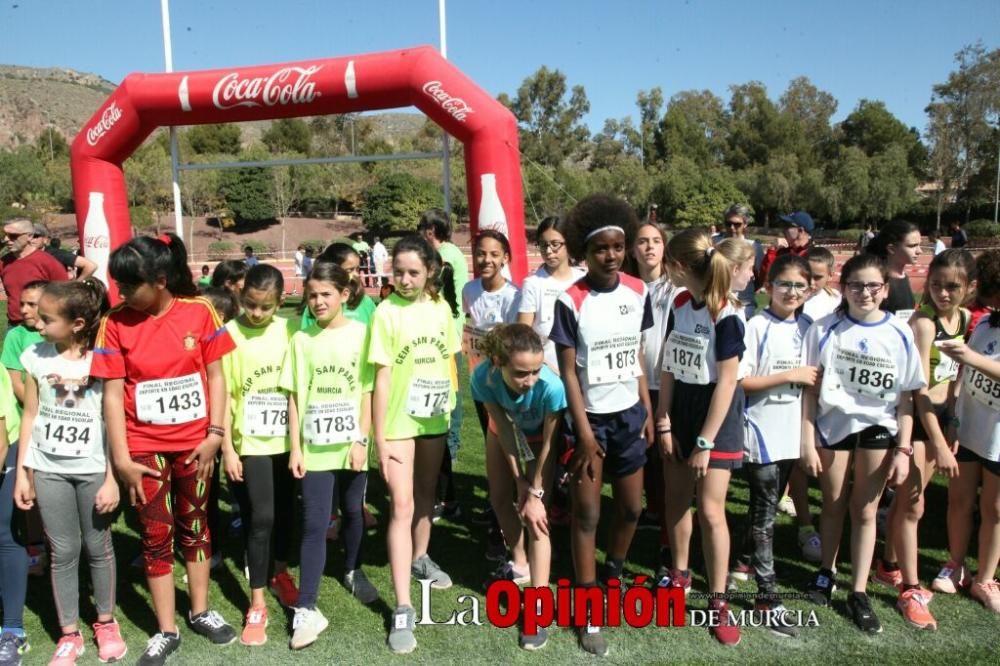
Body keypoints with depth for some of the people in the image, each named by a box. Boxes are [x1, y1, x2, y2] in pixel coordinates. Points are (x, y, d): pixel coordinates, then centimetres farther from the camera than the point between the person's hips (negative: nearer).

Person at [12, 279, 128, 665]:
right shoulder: (36, 356, -2)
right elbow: (30, 415, 5)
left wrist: (113, 478, -9)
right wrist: (22, 472, 5)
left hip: (93, 469, -2)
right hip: (48, 469, 2)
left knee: (98, 547, 10)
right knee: (62, 552, 10)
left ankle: (106, 622, 29)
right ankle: (69, 634, 22)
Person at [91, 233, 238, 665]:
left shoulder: (199, 312, -8)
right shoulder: (116, 323, -7)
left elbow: (215, 375, -2)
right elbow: (112, 393, -6)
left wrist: (215, 434, -7)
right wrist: (121, 458, -8)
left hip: (195, 442, 0)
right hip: (145, 447, 0)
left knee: (195, 526, 14)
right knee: (157, 535, 9)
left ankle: (200, 611, 31)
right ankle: (166, 630, 22)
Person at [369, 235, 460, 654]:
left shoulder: (441, 308, -1)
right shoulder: (386, 311, -13)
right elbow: (382, 376, -13)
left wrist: (451, 405, 9)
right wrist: (380, 438, -14)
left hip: (434, 417, 4)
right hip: (398, 421, -4)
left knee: (426, 493, 20)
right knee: (401, 506, -6)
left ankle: (420, 558, 44)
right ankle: (403, 609, -3)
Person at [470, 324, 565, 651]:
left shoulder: (551, 385, -44)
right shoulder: (483, 377, -37)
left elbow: (548, 442, -28)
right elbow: (504, 430, -22)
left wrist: (535, 492, -20)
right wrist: (520, 483, -18)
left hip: (539, 438, -3)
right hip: (504, 433, 3)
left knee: (535, 515, -12)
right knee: (500, 499, 15)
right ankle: (519, 561, 43)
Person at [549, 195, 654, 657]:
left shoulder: (638, 292, -1)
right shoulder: (570, 301, -15)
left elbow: (637, 354, 8)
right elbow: (567, 371, -13)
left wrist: (648, 410, 6)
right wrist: (584, 433, -14)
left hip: (630, 414, 5)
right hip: (590, 417, -4)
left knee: (631, 507, 15)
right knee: (586, 513, 2)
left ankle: (613, 575, 41)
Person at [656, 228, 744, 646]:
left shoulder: (726, 314, -20)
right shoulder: (679, 304, 1)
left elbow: (727, 382, -19)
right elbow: (668, 367, 4)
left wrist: (705, 443, -17)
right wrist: (663, 423, 0)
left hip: (716, 413, -6)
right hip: (680, 407, 6)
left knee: (710, 510, -4)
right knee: (676, 499, 14)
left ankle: (718, 601, 11)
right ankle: (679, 574, 34)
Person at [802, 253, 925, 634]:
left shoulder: (900, 335, -5)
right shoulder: (825, 330, -8)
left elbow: (905, 398, 0)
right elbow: (811, 390, -5)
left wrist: (903, 449, -3)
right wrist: (808, 442, -7)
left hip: (877, 428, 0)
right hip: (832, 424, 0)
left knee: (865, 510, 7)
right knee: (833, 504, 12)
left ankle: (858, 592, 19)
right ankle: (827, 571, 34)